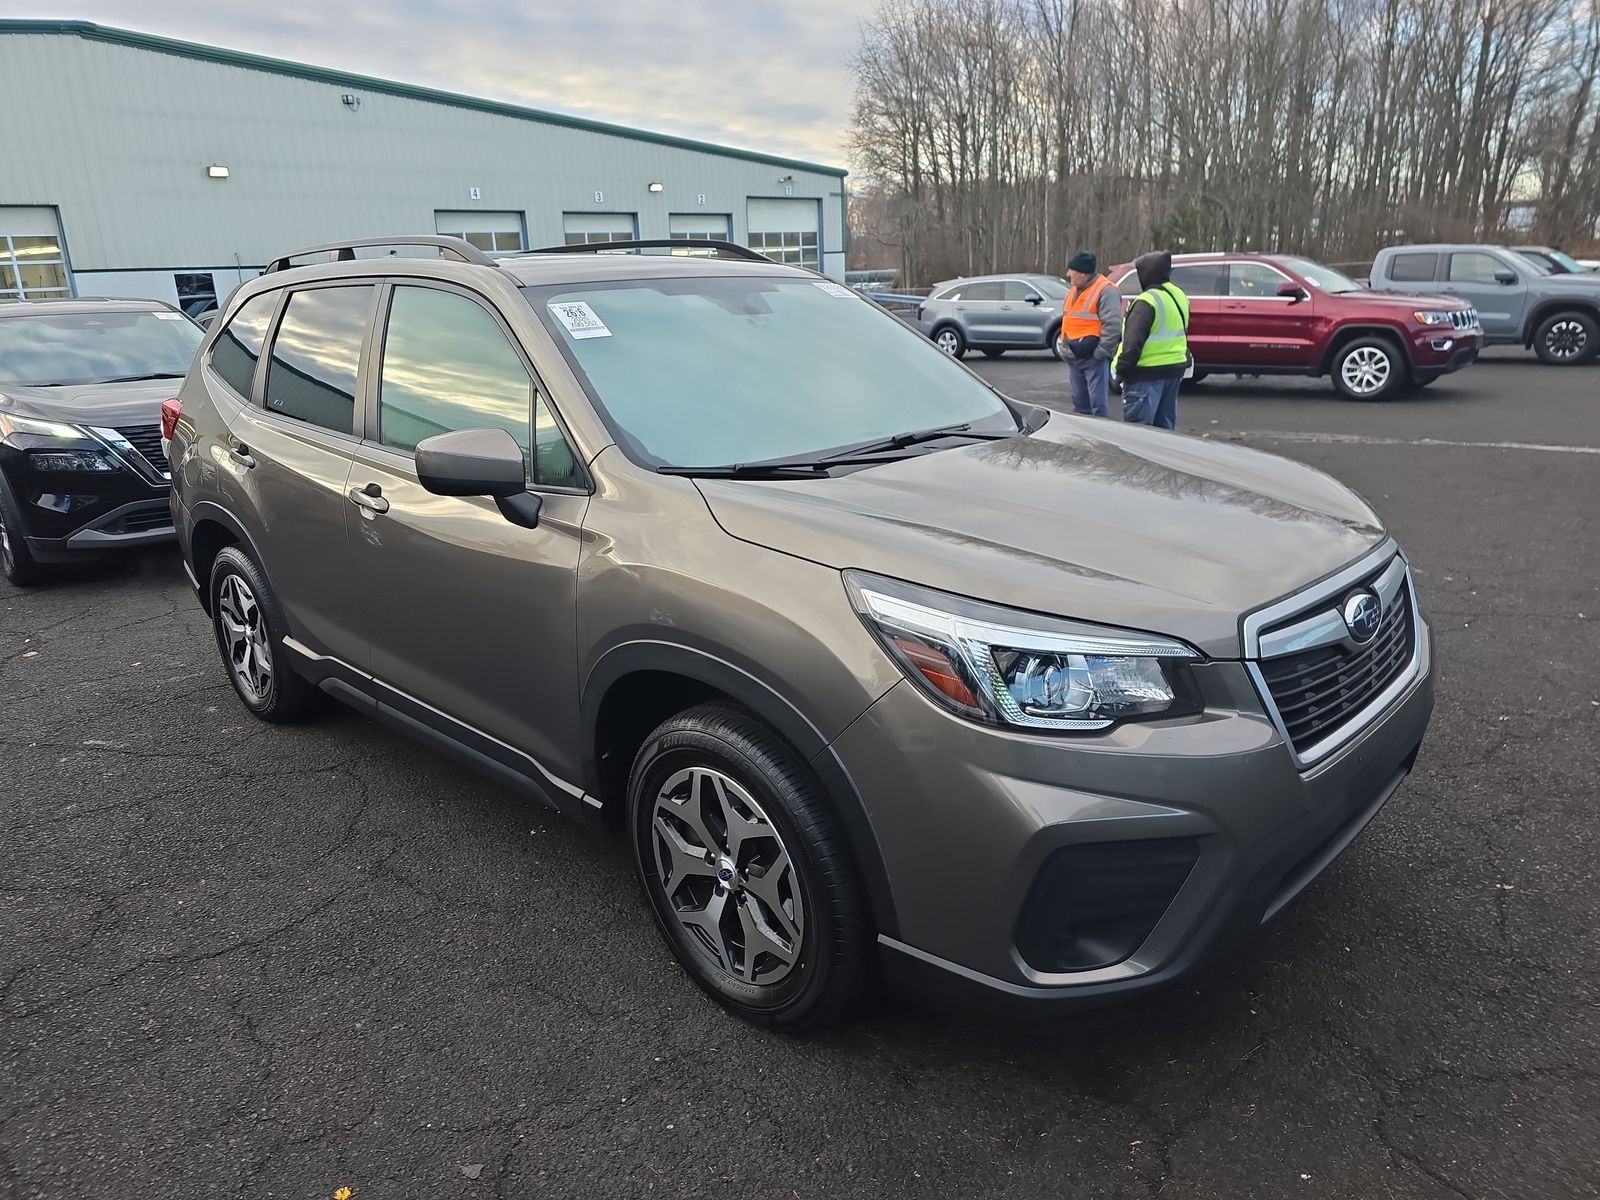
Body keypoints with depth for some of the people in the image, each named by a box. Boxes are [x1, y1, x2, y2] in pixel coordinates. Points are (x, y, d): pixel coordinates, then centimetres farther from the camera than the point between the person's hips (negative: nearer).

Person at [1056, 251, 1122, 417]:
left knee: (1098, 405, -8)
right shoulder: (1073, 291, 16)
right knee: (1080, 404, 15)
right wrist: (1064, 348, 16)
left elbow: (1112, 326, -19)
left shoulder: (1105, 291, -12)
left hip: (1094, 359, -9)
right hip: (1074, 359, 9)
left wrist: (1099, 353, -19)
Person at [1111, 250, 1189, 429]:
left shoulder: (1147, 301, -18)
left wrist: (1121, 369, -15)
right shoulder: (1179, 296, 13)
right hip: (1175, 369, 9)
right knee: (1165, 426, 18)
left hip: (1147, 374, -9)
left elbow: (1133, 342, -23)